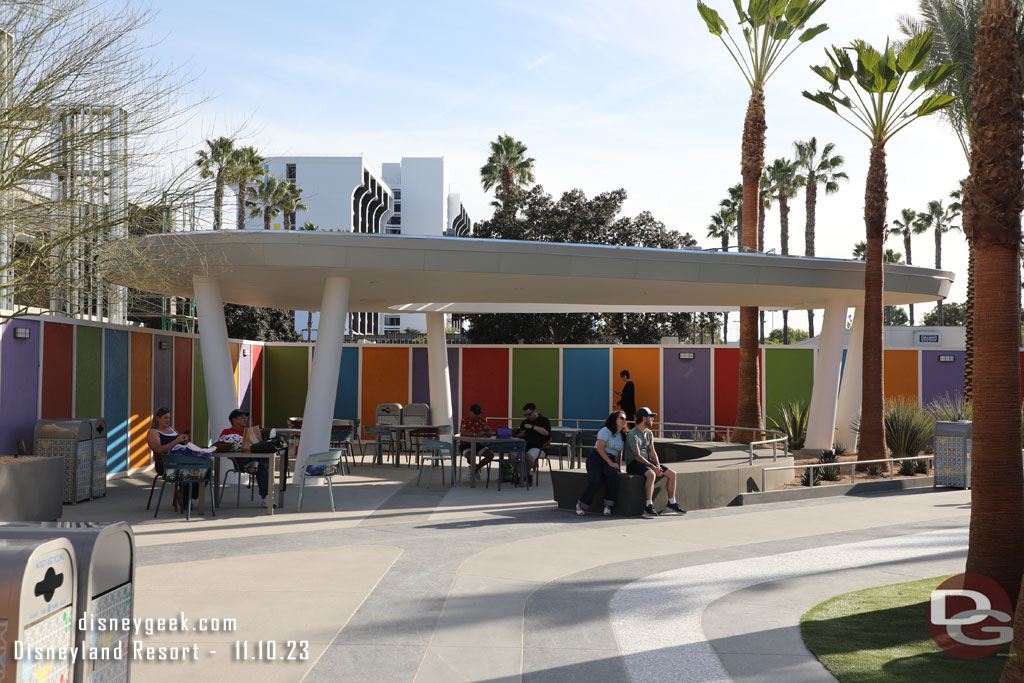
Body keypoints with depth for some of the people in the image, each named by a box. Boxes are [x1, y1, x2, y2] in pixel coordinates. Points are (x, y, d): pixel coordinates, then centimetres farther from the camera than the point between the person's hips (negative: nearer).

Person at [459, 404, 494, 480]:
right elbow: (463, 433, -27)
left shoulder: (483, 420, 4)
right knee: (469, 457, -35)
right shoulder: (465, 420, -10)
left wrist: (485, 433, -29)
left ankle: (475, 469, 5)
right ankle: (476, 469, 2)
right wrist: (476, 434, -40)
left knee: (490, 455, -17)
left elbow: (489, 433, -3)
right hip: (466, 445, -5)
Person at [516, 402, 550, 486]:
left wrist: (532, 427, -13)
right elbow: (517, 435, 34)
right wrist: (520, 434, 9)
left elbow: (546, 432, -12)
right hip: (524, 446, 6)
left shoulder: (544, 420, 8)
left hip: (537, 447, -5)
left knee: (529, 455, -38)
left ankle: (526, 475, -14)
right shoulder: (524, 422, 27)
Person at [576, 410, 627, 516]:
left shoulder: (622, 436, 15)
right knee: (595, 481, -30)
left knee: (613, 475, -32)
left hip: (611, 461, 5)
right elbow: (599, 448, -13)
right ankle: (581, 505, -10)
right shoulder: (606, 430, -5)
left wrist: (617, 464, 7)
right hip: (596, 458, -4)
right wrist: (610, 463, -16)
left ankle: (608, 505, -24)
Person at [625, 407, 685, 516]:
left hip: (647, 462, 8)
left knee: (672, 473, -4)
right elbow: (637, 456, -21)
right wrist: (653, 467, -25)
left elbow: (652, 452, 10)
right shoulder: (633, 435, -15)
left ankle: (672, 503, 4)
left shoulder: (649, 433, 13)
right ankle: (648, 505, -34)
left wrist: (658, 465, -8)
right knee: (651, 474, -38)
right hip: (633, 464, -8)